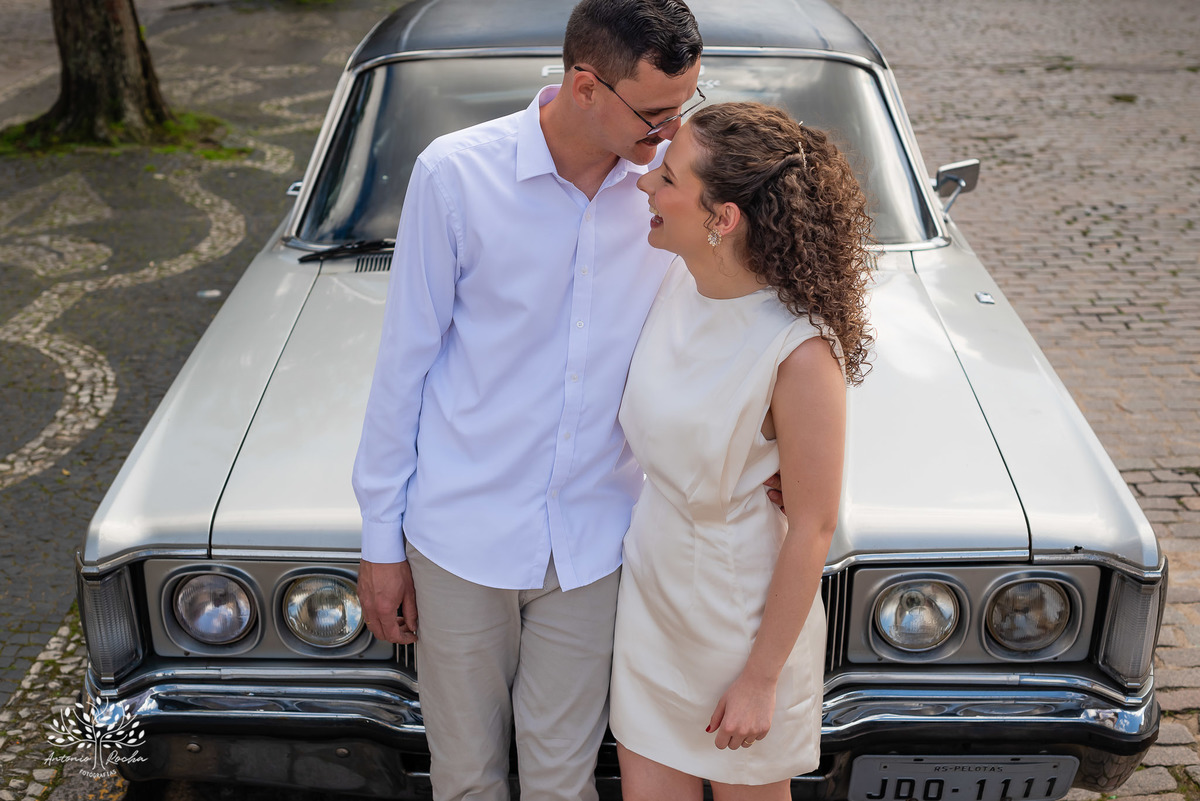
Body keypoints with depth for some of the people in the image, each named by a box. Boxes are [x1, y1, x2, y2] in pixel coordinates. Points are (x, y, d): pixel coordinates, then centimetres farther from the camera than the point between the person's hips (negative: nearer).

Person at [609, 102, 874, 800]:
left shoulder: (800, 352, -28)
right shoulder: (681, 283, -8)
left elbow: (814, 527, -20)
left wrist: (761, 678, -14)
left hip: (744, 613, -6)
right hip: (653, 587, 6)